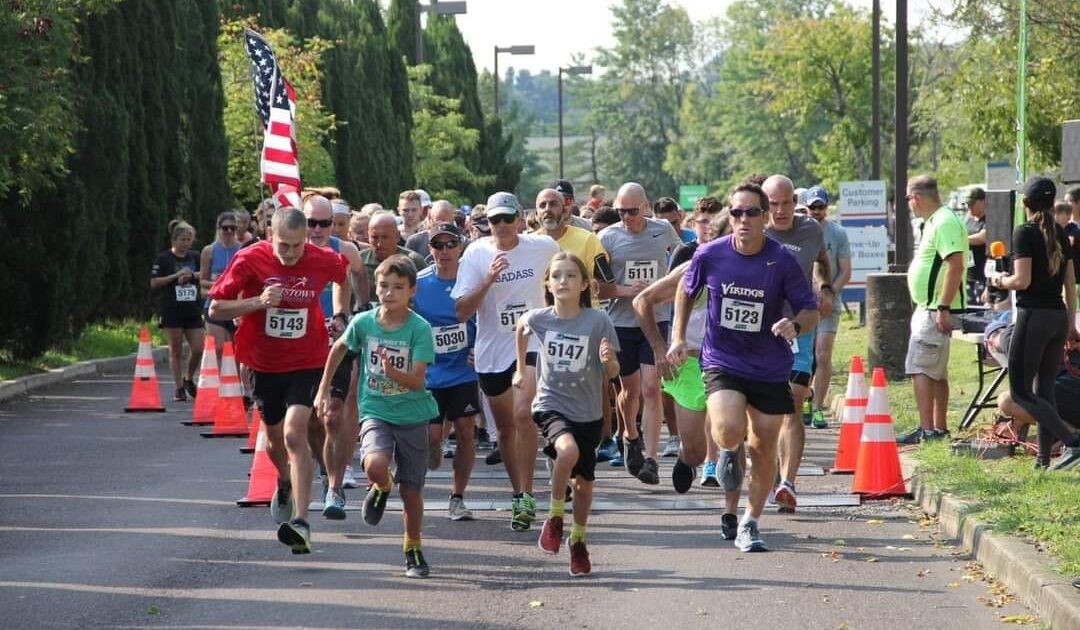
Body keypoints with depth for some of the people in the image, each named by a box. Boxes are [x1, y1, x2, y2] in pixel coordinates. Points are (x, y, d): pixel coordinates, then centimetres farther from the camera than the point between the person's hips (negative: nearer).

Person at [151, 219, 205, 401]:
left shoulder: (195, 258, 11)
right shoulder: (164, 259, -3)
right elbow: (153, 283, -7)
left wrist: (192, 276, -2)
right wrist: (176, 276, -15)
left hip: (192, 310, 4)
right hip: (171, 310, -4)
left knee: (198, 349, -2)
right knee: (176, 350, 0)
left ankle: (189, 379, 23)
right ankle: (179, 388, 8)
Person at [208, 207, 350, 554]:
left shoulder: (324, 260, -11)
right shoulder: (249, 260, -15)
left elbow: (343, 275, 15)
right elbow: (216, 308, -12)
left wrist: (339, 316, 8)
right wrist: (259, 301, -25)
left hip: (307, 363, -2)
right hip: (264, 365, 2)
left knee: (295, 435, -19)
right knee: (275, 437, 19)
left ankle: (301, 522, -24)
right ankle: (285, 484, 53)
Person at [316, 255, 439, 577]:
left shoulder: (420, 328, -13)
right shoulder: (363, 322, -5)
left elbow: (417, 380, -17)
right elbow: (339, 349, 15)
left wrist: (392, 372, -35)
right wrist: (324, 388, 18)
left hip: (412, 415, 0)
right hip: (375, 411, 0)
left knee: (412, 490, 7)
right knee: (376, 465, -29)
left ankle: (413, 548, 29)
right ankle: (381, 488, 8)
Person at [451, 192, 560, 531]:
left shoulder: (544, 248, -3)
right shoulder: (476, 254, -5)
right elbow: (462, 312, -10)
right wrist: (487, 280, -22)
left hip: (532, 342, -2)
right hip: (491, 350, 2)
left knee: (523, 414, -22)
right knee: (505, 426, 13)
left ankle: (526, 497, -19)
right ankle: (519, 494, 30)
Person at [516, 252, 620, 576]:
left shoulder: (599, 321, -12)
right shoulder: (539, 318, -8)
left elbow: (613, 373, -7)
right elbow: (521, 327, 18)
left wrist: (608, 360, -29)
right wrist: (521, 369, 24)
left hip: (588, 412, 1)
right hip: (551, 404, -1)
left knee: (584, 481, 10)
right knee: (568, 449, -31)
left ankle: (578, 540, 34)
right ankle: (555, 516, -10)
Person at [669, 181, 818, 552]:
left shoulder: (783, 261, -11)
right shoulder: (710, 255, -7)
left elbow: (811, 311, -4)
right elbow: (687, 291, 14)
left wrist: (795, 325, -26)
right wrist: (678, 338, 9)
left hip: (770, 369, 1)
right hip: (721, 363, -1)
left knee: (765, 447, 4)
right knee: (729, 432, -25)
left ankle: (749, 525, 22)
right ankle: (729, 452, 14)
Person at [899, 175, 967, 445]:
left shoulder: (945, 223, -17)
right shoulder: (933, 222, 16)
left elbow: (956, 265, -25)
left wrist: (943, 308, -27)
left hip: (935, 311, -11)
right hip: (929, 308, 11)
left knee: (919, 368, -12)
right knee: (936, 372, 14)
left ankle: (927, 430, -14)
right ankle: (939, 429, 20)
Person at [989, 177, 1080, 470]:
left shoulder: (1024, 233, -11)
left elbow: (1022, 280, -18)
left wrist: (1000, 281, 2)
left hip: (1033, 315, -7)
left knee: (1020, 392, -4)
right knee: (1044, 389, 12)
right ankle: (1044, 458, 9)